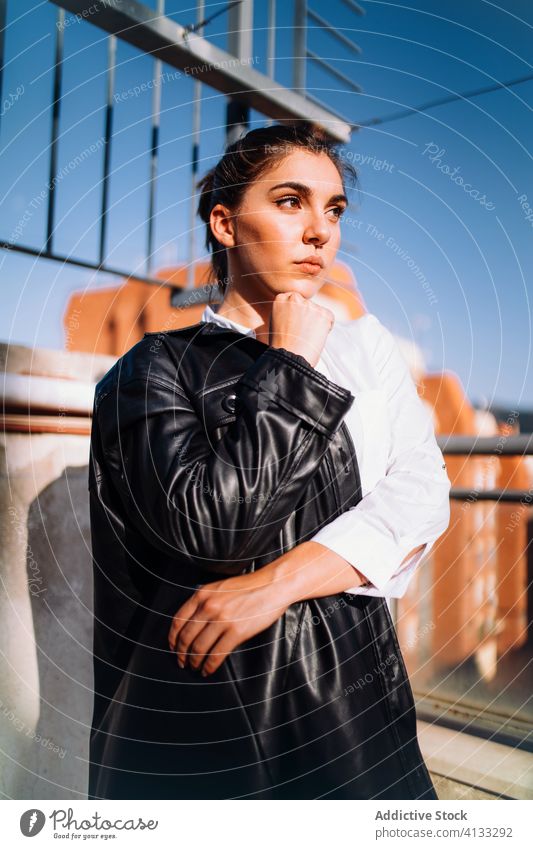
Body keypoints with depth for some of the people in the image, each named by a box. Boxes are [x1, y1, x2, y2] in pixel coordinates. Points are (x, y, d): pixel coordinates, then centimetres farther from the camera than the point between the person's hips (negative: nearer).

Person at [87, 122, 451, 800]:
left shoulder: (366, 344, 5)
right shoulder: (157, 365, -6)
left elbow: (422, 494, -6)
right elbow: (207, 522, -21)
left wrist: (278, 582, -18)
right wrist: (293, 362, -13)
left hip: (352, 685, 3)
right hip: (195, 707, -3)